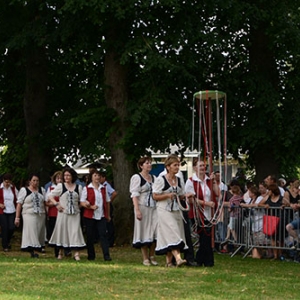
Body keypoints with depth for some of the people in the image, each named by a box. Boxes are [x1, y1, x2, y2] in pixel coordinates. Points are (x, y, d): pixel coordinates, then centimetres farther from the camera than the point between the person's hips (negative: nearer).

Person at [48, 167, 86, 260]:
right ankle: (60, 252, 16)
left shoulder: (78, 187, 7)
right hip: (63, 213, 0)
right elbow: (50, 196, 6)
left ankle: (76, 253, -10)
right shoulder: (60, 186, 4)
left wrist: (79, 206, -3)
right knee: (61, 231, 4)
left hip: (75, 214, 0)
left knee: (75, 232, -7)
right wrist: (57, 204, -5)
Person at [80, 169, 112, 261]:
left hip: (102, 216, 2)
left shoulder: (103, 188, 12)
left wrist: (108, 215, 16)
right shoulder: (86, 188, 2)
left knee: (103, 234, -8)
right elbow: (82, 202, -2)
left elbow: (107, 202, 18)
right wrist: (91, 206, -18)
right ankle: (91, 255, 13)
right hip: (90, 216, -2)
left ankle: (106, 255, -14)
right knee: (90, 236, 3)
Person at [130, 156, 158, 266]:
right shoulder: (137, 177, -3)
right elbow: (134, 195, -9)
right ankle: (145, 258, 8)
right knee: (144, 232, 0)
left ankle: (152, 256, 11)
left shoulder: (154, 178, 15)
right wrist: (137, 210, -18)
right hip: (142, 207, -5)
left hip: (154, 208, 5)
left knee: (154, 232, -1)